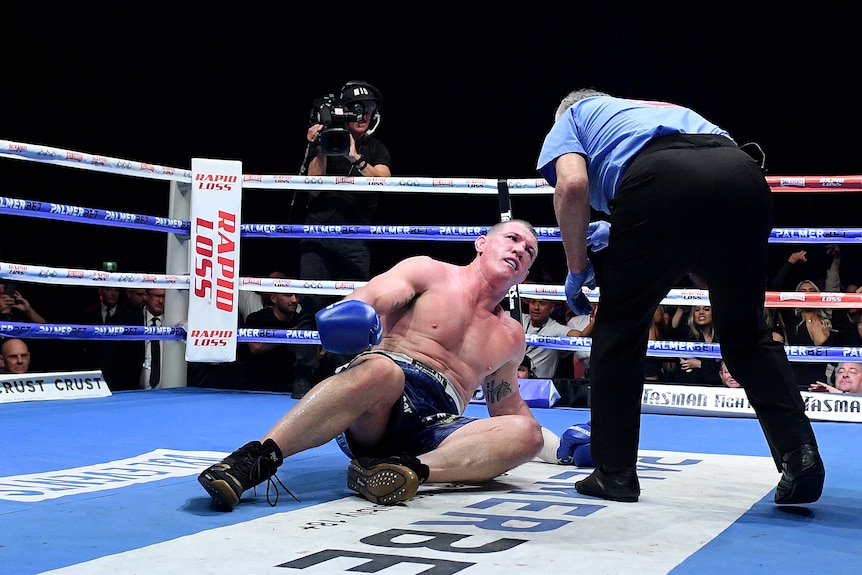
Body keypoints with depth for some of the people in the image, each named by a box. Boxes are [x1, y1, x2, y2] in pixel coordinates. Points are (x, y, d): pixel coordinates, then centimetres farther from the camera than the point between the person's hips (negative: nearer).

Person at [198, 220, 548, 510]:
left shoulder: (510, 335, 25)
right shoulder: (429, 272, 12)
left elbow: (507, 406, 35)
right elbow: (363, 302, -3)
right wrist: (344, 316, -27)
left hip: (437, 428, 4)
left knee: (527, 433, -24)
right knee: (380, 369, -41)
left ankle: (409, 468, -41)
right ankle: (253, 460, -46)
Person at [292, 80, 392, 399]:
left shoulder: (376, 149, 14)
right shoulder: (324, 140, 10)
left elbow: (383, 179, -5)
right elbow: (314, 187, 2)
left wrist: (355, 158, -19)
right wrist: (319, 150, -8)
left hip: (356, 236, 1)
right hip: (318, 231, -1)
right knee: (312, 305, -6)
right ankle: (304, 376, -4)